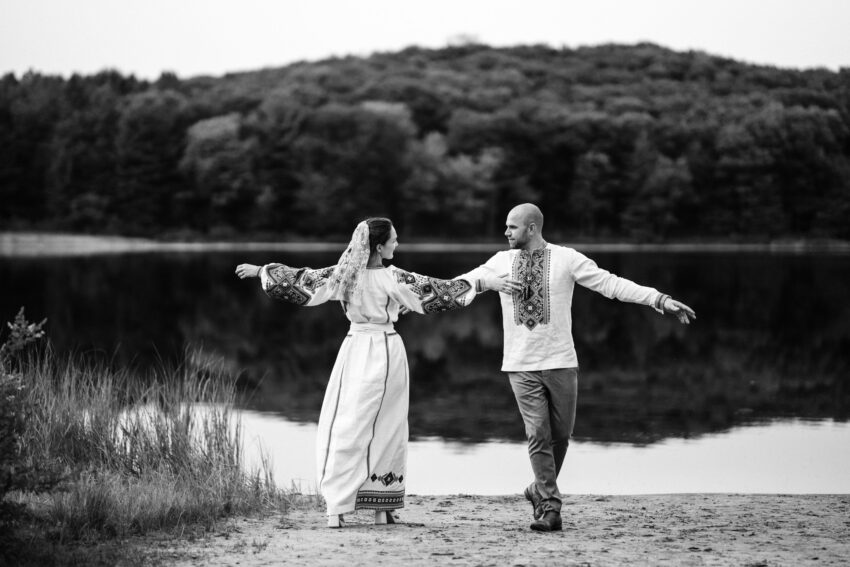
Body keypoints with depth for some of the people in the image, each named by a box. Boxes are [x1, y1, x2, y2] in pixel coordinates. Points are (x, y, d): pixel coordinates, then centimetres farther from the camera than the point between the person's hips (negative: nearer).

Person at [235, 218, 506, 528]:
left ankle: (337, 506, -7)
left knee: (343, 426, 2)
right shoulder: (392, 278, -10)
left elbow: (302, 279, 3)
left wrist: (260, 270, 14)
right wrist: (484, 283, -2)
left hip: (355, 349, 2)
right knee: (385, 429, 8)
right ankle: (382, 509, 10)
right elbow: (438, 290, -8)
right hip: (386, 351, -2)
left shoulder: (344, 273, -3)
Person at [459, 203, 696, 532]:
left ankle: (540, 490, 30)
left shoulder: (566, 259, -3)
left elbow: (610, 284, -6)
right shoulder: (502, 261, 5)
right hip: (521, 366, 1)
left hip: (560, 363, 0)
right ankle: (549, 508, 0)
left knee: (560, 434, 7)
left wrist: (660, 299, -14)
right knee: (538, 435, -5)